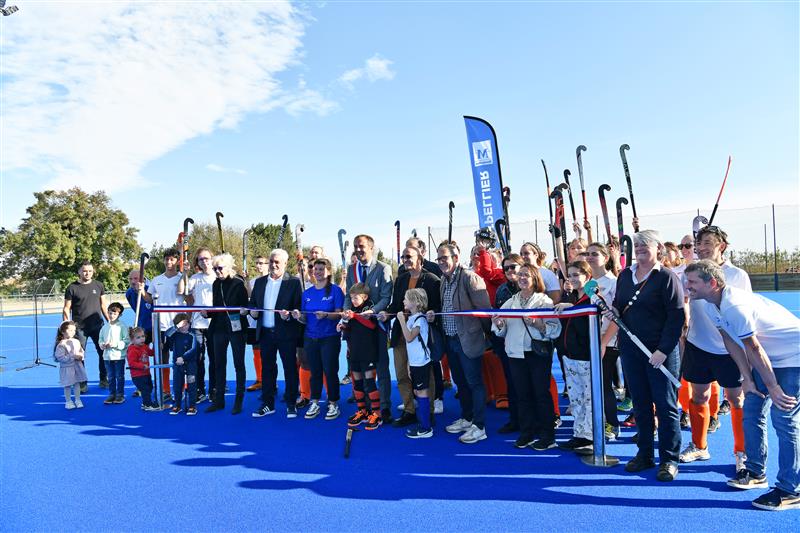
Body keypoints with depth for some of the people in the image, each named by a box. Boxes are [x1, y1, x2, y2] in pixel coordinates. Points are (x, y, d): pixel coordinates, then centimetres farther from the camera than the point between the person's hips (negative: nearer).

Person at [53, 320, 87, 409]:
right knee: (67, 385, 5)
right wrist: (73, 357, -22)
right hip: (67, 368, -5)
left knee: (77, 383, 12)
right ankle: (68, 402, 19)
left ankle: (78, 400, 22)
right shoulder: (61, 344, -15)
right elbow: (60, 357, -20)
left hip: (77, 366, 5)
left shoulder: (76, 342, 4)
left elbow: (81, 351, 15)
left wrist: (81, 356, -7)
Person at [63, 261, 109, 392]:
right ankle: (82, 384, 14)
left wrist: (110, 321, 8)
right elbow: (66, 309, 0)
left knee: (104, 352, 5)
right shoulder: (72, 288, -1)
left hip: (97, 326, 2)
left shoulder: (98, 285, 8)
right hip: (79, 328, -2)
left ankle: (104, 380, 20)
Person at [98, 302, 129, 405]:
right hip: (107, 356, 5)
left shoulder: (122, 326, -7)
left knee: (119, 376, 4)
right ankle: (112, 394, 22)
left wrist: (115, 344, -20)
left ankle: (120, 395, 13)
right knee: (110, 377, 12)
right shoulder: (105, 327, 8)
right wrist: (103, 345, -6)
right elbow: (101, 339, 14)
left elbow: (127, 341, -11)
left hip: (119, 356, -5)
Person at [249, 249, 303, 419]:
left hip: (286, 333, -4)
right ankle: (268, 404, 22)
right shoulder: (259, 282, 12)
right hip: (265, 333, 4)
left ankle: (291, 404, 15)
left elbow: (299, 307, -7)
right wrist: (253, 312, -5)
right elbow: (253, 303, 16)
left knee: (290, 369, 4)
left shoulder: (293, 282, -3)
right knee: (267, 369, 11)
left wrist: (289, 315, -24)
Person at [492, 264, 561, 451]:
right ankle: (526, 433, 23)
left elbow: (556, 328, -12)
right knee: (522, 394, 11)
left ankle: (547, 436, 15)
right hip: (516, 354, 5)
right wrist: (499, 324, -11)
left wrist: (537, 324, -25)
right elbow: (502, 332, 10)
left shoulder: (544, 301, -3)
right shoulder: (510, 302, 11)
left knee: (541, 393, 3)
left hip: (539, 353, -4)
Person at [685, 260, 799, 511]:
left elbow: (754, 350, -26)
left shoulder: (734, 306, -32)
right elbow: (731, 341, 2)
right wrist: (747, 378, 1)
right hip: (769, 356, 9)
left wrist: (773, 388, -18)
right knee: (752, 412, 9)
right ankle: (755, 473, 22)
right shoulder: (710, 306, -4)